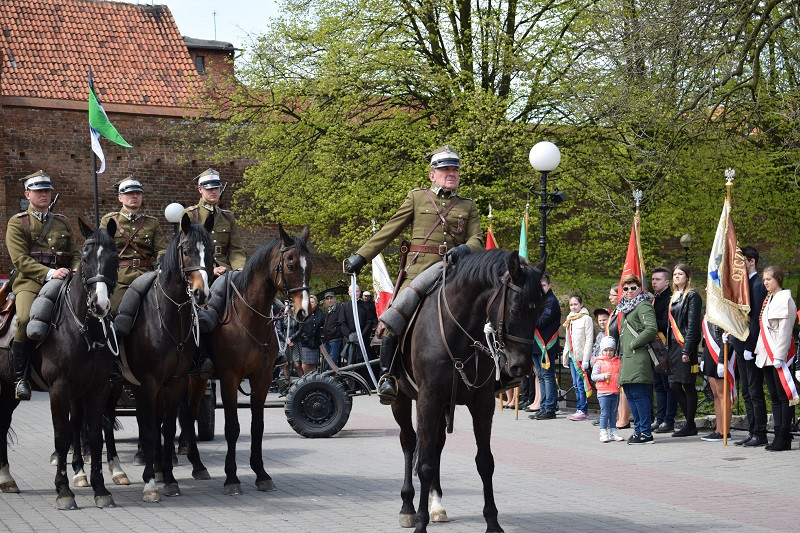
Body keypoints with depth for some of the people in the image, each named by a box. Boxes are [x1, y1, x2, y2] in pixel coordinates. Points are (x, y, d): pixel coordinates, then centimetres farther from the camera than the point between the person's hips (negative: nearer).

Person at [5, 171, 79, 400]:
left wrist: (76, 271, -4)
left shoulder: (62, 222, 23)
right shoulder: (17, 223, 8)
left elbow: (75, 254, 21)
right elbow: (19, 259, -5)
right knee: (25, 319, -33)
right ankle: (21, 379, -18)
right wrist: (49, 273, -19)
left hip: (64, 281, 4)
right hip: (30, 282, -4)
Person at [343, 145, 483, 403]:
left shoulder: (468, 206, 20)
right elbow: (389, 231, 14)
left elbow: (477, 240, 10)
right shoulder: (417, 198, 15)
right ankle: (387, 375, -10)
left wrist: (464, 249, -14)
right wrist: (361, 256, 9)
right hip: (418, 272, -2)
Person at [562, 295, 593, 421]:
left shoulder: (586, 319, -6)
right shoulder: (569, 319, 17)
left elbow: (589, 340, -10)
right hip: (571, 356, 7)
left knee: (580, 383, -8)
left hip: (581, 357, -7)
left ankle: (583, 410, -6)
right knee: (575, 384, 8)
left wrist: (585, 360, -15)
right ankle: (579, 409, 12)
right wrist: (565, 356, 16)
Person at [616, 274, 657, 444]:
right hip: (628, 358, 10)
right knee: (631, 395, 10)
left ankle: (645, 433, -9)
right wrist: (622, 357, 20)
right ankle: (638, 430, 16)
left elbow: (651, 329, -20)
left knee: (639, 394, -11)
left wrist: (633, 344, -15)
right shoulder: (625, 308, 23)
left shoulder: (643, 306, -7)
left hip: (639, 357, -10)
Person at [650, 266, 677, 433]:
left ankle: (669, 421, -1)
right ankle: (660, 419, 17)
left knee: (668, 384, -4)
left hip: (666, 348, -9)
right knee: (658, 384, 12)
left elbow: (666, 324, -19)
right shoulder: (653, 299, 16)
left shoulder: (670, 299, -11)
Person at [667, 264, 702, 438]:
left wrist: (687, 350, -18)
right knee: (674, 385, 7)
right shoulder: (674, 297, 18)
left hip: (686, 346, -8)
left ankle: (690, 426, 2)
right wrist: (668, 348, 15)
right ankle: (690, 422, 16)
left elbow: (693, 325, -13)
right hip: (674, 345, 9)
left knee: (688, 385, -4)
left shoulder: (692, 296, -6)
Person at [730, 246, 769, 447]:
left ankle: (760, 434, 2)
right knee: (747, 392, 13)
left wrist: (750, 347, -19)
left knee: (755, 392, -4)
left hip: (751, 347, -9)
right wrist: (734, 339, 11)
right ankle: (752, 432, 19)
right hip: (742, 347, 9)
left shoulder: (758, 285, -14)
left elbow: (756, 318, -18)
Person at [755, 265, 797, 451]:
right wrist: (760, 351, 14)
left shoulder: (784, 299, -9)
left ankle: (784, 438, -4)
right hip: (767, 357, 9)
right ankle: (779, 435, 12)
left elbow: (785, 330, -15)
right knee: (775, 397, 9)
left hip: (780, 357, -9)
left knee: (784, 397, -5)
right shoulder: (768, 300, 16)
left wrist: (779, 357, -18)